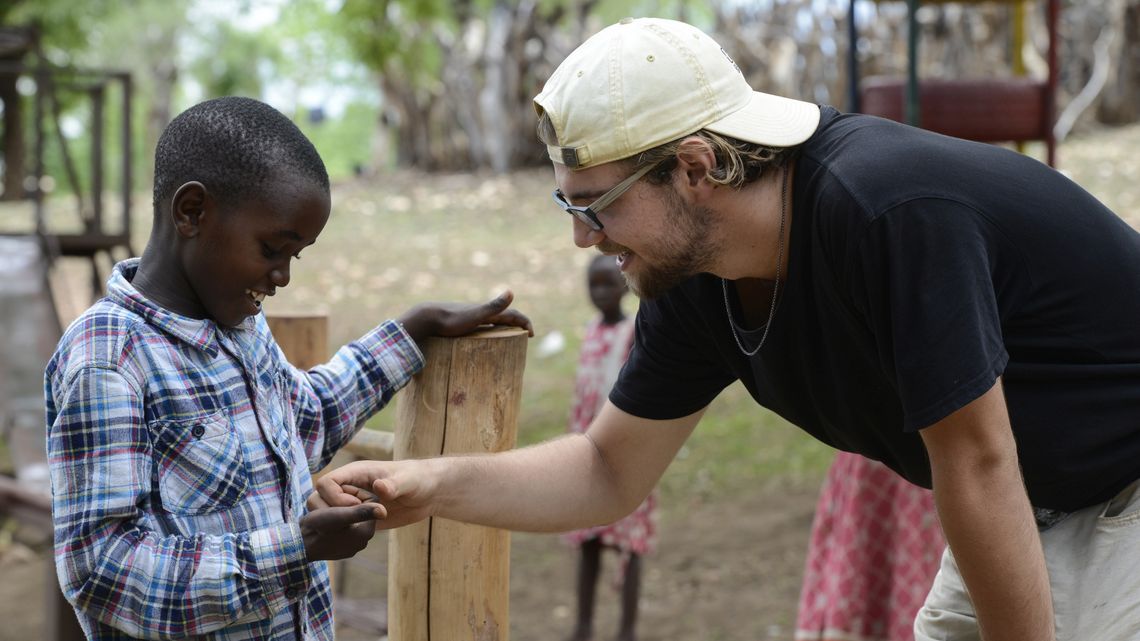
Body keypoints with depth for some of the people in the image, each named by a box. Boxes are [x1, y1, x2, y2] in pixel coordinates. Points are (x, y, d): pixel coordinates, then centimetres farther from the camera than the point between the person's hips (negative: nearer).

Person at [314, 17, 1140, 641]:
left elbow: (976, 465, -26)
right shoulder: (694, 281, -7)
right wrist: (433, 485, -11)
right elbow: (610, 474, 3)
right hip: (1034, 516, 7)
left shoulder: (885, 209, -33)